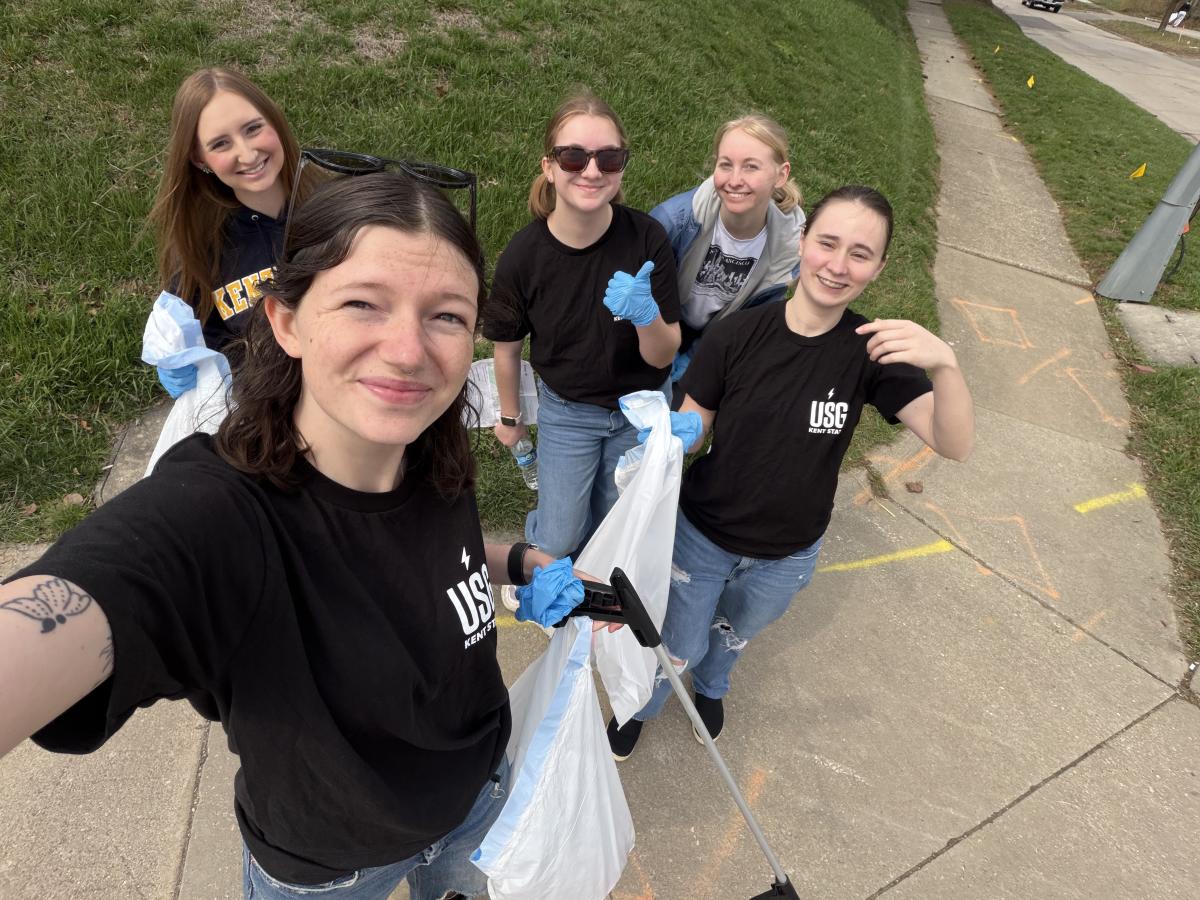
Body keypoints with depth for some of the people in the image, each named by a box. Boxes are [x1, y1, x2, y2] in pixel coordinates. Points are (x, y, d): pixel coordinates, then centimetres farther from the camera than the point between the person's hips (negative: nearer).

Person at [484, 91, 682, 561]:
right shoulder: (522, 255, -24)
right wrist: (510, 417, 8)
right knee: (558, 542, 7)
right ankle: (534, 532, 43)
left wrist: (647, 315, -40)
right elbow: (507, 346, -6)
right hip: (566, 412, -1)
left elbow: (663, 355, -18)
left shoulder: (647, 237, -23)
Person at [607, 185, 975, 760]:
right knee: (679, 647, 18)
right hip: (703, 536, -2)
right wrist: (676, 432, -34)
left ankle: (711, 685, 66)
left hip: (788, 555, 2)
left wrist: (944, 362, -44)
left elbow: (954, 445, -25)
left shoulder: (871, 351, -18)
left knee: (733, 636, 30)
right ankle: (639, 707, 53)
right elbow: (693, 428, -10)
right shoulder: (736, 336, -21)